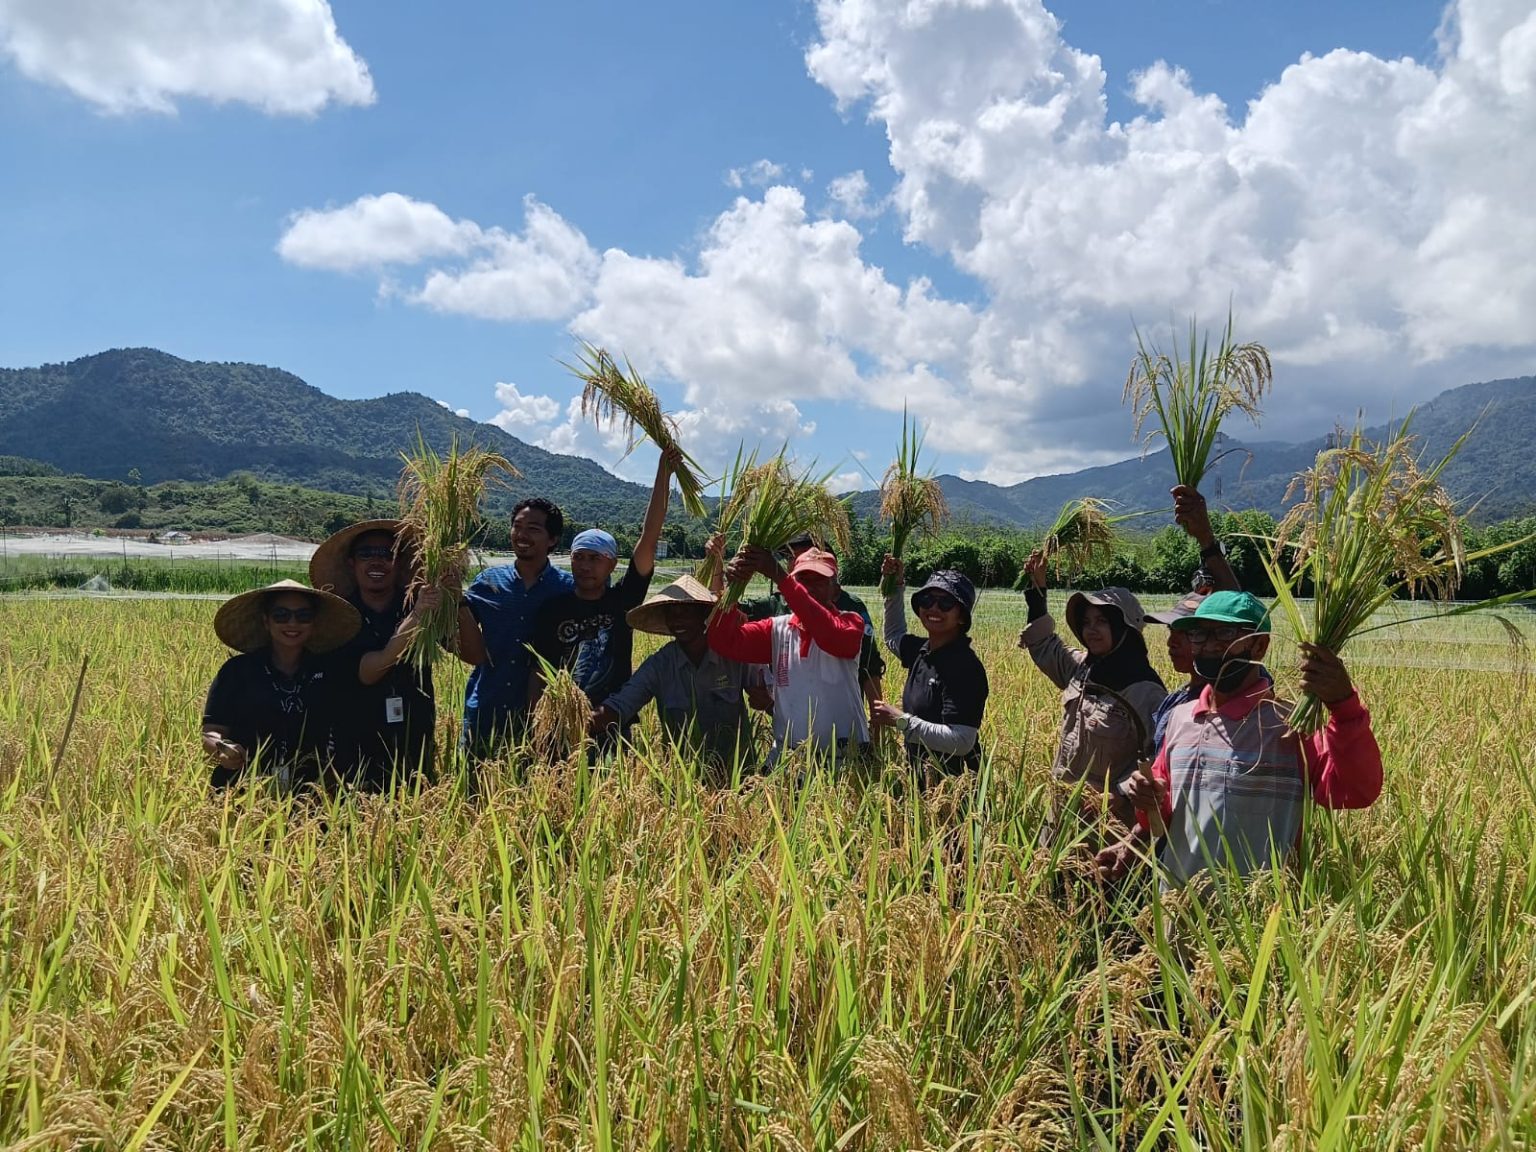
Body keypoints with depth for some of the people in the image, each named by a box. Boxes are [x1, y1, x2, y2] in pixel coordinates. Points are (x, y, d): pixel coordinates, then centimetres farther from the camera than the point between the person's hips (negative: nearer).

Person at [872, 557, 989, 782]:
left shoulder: (964, 666, -19)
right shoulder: (922, 651, 5)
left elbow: (961, 741, -25)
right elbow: (894, 636, 29)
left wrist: (901, 720, -21)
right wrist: (896, 587, 17)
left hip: (954, 783, -8)